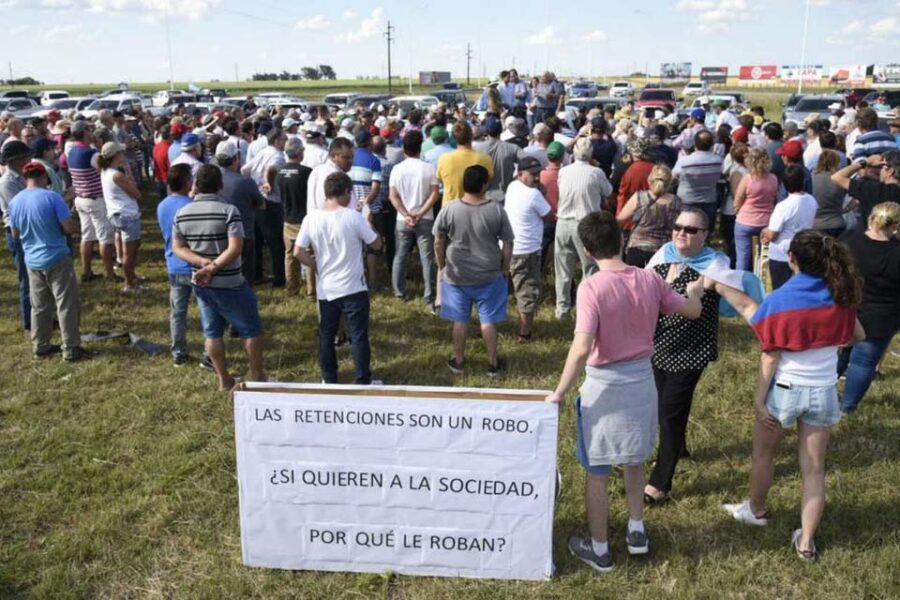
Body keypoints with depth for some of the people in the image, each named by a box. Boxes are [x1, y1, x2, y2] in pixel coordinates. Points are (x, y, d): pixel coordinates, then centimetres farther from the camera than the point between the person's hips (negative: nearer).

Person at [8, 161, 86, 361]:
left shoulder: (14, 202, 2)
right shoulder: (52, 197, -16)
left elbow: (15, 234, 12)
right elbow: (70, 228, -17)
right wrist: (57, 226, 5)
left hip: (32, 261, 6)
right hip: (57, 259, -6)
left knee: (39, 306, 16)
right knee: (67, 305, 2)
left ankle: (40, 346, 24)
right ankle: (71, 349, 4)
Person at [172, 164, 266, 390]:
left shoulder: (182, 214, 0)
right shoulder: (228, 211, -17)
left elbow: (178, 248, 1)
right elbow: (235, 248, -24)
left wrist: (202, 262, -10)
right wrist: (213, 267, -19)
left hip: (201, 284, 5)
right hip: (230, 284, -5)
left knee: (212, 332, 16)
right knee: (251, 329, 11)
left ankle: (224, 380, 25)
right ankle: (257, 377, 20)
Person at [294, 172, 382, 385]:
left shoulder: (311, 218, -4)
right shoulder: (353, 217, -14)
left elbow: (298, 252, -4)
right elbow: (376, 244, -4)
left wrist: (318, 268, 10)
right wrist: (367, 224, 11)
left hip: (325, 289, 4)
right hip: (353, 288, -4)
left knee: (326, 335, 15)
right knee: (359, 335, 6)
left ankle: (329, 380, 24)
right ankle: (363, 381, 13)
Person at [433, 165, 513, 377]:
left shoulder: (449, 210, -11)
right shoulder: (496, 211, -12)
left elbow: (438, 244, -4)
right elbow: (508, 245, -6)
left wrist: (442, 268, 12)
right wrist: (504, 269, 9)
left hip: (456, 277, 1)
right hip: (489, 276, 0)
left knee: (460, 320, 14)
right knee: (488, 320, 11)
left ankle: (458, 361, 27)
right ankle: (493, 364, 21)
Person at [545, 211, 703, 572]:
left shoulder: (591, 288, -21)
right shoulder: (649, 280, -5)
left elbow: (582, 348, -29)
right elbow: (692, 311, 10)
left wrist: (560, 392, -18)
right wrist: (695, 291, 32)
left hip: (605, 386, -5)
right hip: (642, 380, 5)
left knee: (597, 472, 11)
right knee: (634, 461, 26)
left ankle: (599, 550, 23)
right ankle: (637, 533, 38)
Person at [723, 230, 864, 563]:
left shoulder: (779, 300, -18)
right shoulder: (839, 297, -6)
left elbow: (771, 358, -16)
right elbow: (857, 335, 12)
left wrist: (758, 400, -10)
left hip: (784, 390, -3)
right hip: (824, 392, 3)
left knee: (763, 455, 22)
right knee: (814, 468, 13)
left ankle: (756, 510, 43)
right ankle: (806, 541, 19)